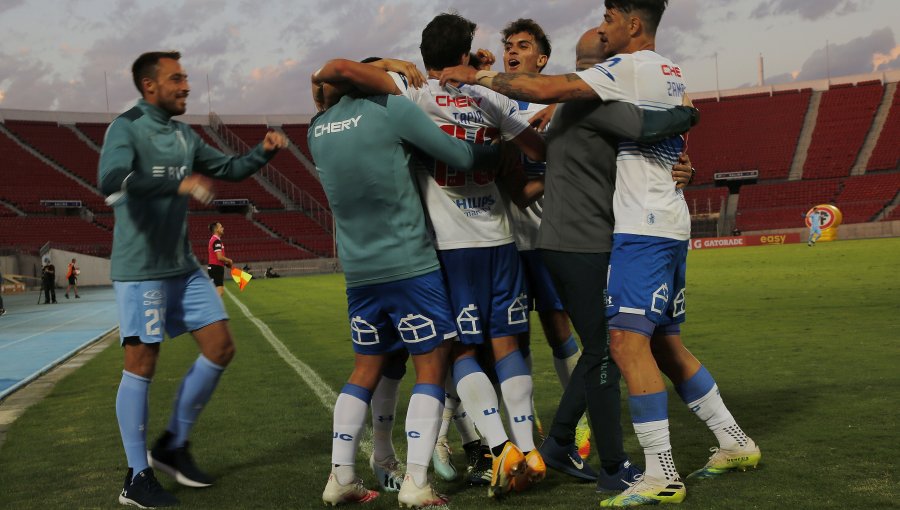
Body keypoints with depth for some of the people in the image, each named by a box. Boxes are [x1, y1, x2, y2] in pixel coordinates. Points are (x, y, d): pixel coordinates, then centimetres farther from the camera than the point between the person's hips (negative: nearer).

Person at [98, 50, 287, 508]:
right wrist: (178, 183, -38)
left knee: (220, 347, 6)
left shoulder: (183, 135, 12)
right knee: (141, 364, -5)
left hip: (183, 266, 8)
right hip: (140, 269, -8)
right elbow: (111, 182, -29)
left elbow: (228, 169, 22)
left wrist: (263, 151, 4)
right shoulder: (126, 129, -11)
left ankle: (173, 445, 20)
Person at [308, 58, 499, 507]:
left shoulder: (317, 128, 10)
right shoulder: (390, 108, -7)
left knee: (367, 368, 16)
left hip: (359, 271, 6)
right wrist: (492, 150, 12)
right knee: (431, 367, 2)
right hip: (411, 265, -6)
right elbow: (460, 157, -6)